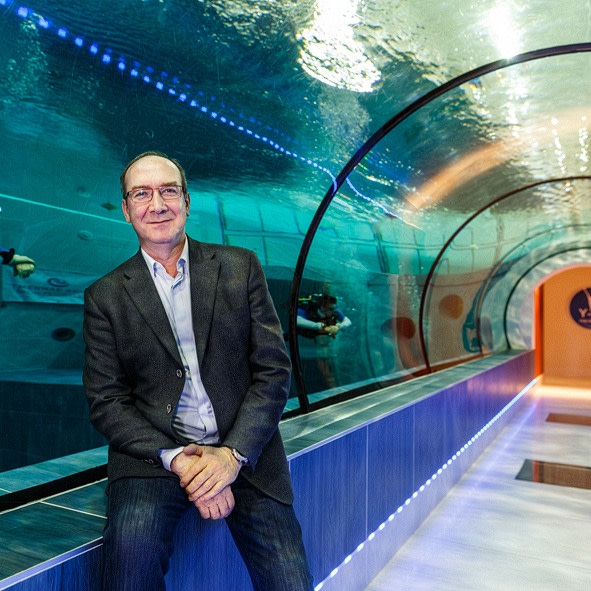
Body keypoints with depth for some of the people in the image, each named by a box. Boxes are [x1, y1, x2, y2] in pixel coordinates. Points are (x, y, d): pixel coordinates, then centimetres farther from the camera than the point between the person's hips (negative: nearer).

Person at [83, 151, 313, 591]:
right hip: (154, 452, 0)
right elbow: (106, 402, 0)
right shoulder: (105, 296, 4)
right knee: (134, 539, -28)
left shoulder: (240, 267, 4)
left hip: (245, 451, 1)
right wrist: (177, 459, -14)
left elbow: (274, 369, 0)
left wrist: (234, 453, -12)